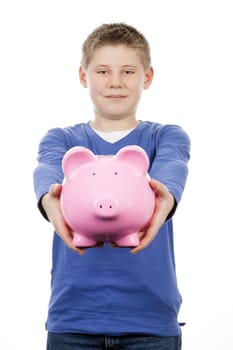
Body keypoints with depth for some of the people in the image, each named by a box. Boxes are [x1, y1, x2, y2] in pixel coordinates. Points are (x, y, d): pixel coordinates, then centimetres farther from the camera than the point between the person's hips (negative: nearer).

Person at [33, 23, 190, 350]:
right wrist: (50, 200, -40)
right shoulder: (61, 139, 5)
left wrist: (165, 198, -43)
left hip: (150, 320, 0)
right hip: (73, 318, 1)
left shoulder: (167, 137, 4)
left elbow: (171, 169, -19)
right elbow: (48, 172, -17)